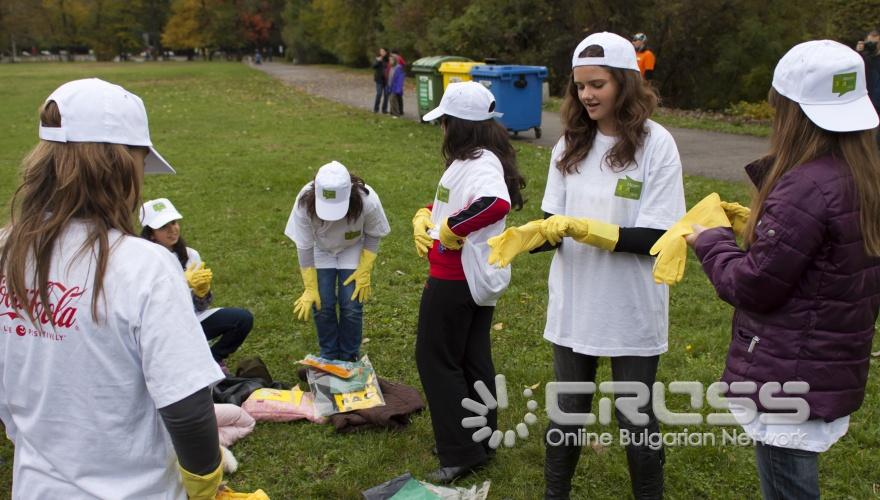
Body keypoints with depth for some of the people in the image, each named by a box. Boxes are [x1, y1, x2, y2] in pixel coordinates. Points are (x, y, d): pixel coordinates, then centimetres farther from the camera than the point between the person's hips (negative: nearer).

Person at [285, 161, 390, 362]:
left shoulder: (367, 201, -36)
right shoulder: (305, 202, -33)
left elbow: (372, 236, -14)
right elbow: (304, 247, -20)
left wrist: (364, 272, -16)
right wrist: (310, 289, -16)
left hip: (353, 251, -1)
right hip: (322, 251, 1)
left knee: (351, 306, -7)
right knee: (323, 305, -5)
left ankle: (349, 359, 14)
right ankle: (329, 357, 17)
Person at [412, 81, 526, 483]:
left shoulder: (481, 164, -22)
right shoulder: (468, 160, 10)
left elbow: (497, 204, -43)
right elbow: (446, 203, 23)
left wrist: (451, 229, -31)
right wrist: (423, 217, 3)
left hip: (456, 280, -10)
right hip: (473, 278, 10)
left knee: (436, 359, 2)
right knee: (472, 359, 18)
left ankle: (460, 453, 10)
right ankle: (482, 439, 32)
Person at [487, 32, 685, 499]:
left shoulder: (656, 144, -11)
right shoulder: (570, 143, 2)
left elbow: (656, 237, -15)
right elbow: (554, 224, 3)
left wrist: (589, 229, -25)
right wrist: (532, 234, -18)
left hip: (633, 311, -4)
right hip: (573, 306, 4)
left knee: (635, 418, 12)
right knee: (567, 411, 17)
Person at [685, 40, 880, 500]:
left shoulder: (806, 187, -23)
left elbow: (754, 286, -18)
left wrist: (711, 242, -2)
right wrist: (760, 225, 11)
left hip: (789, 377, -9)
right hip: (832, 371, 9)